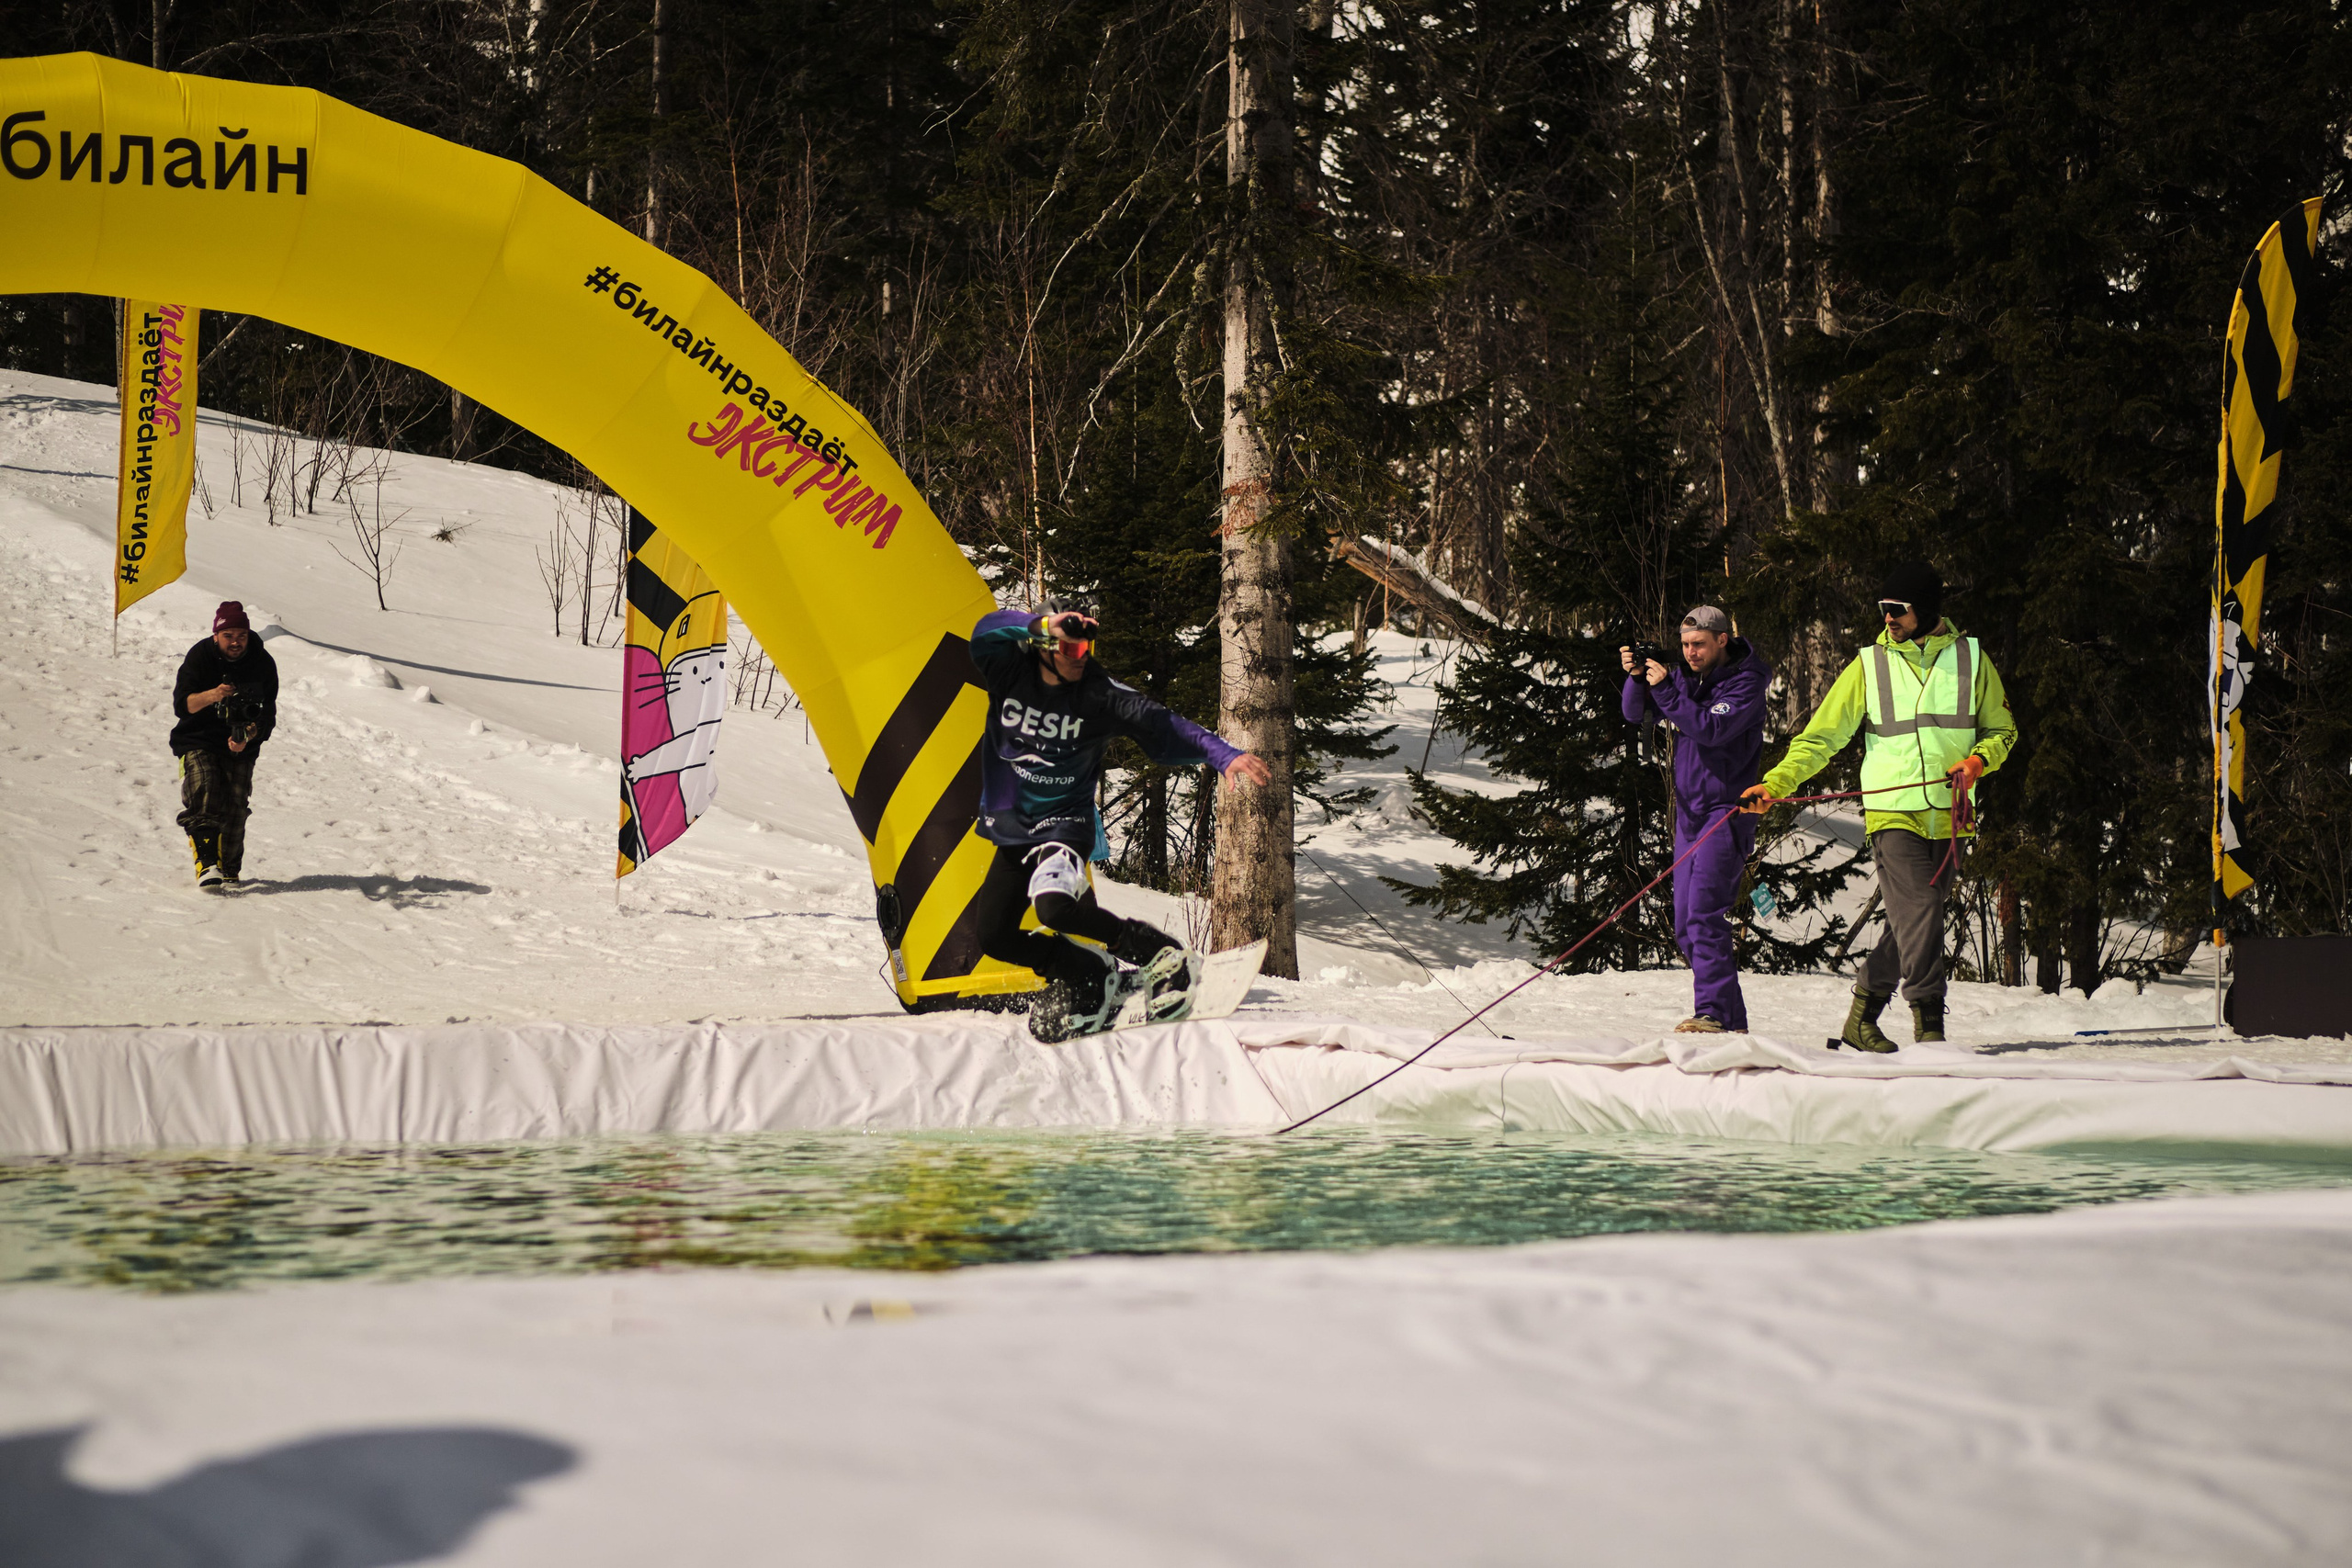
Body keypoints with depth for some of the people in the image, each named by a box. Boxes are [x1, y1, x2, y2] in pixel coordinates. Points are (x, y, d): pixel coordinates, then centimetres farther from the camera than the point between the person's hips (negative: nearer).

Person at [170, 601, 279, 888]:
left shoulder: (262, 663, -5)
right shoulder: (200, 657, -11)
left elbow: (268, 714, -4)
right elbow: (181, 706, -19)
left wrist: (248, 736, -23)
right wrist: (211, 696, -38)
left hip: (240, 746, 2)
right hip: (198, 741, -2)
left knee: (235, 808, -5)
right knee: (204, 798, -21)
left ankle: (229, 870, 10)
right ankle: (206, 864, -30)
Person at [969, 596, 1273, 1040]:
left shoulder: (1099, 695, -10)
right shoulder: (1009, 675, -7)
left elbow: (1163, 728, -14)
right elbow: (987, 633, -25)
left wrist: (1225, 756, -28)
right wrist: (1040, 624, -41)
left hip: (1065, 825, -4)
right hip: (1011, 829, 4)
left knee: (1054, 906, -32)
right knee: (995, 939, 1)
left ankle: (1156, 950, -13)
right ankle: (1085, 970, 22)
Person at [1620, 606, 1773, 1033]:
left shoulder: (1746, 682, -8)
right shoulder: (1686, 677, 11)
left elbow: (1712, 729, -22)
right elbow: (1635, 714, 9)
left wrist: (1665, 690, -22)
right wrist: (1636, 678, -10)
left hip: (1726, 810, -8)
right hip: (1689, 810, 8)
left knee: (1704, 912, -19)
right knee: (1686, 927, 6)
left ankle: (1713, 1012, -22)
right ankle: (1733, 1020, 12)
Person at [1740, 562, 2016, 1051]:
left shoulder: (1969, 658, 8)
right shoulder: (1870, 665, 4)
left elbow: (2001, 729, 16)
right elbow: (1822, 736, 3)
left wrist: (1978, 759, -6)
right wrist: (1776, 783, -10)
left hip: (1949, 815, 2)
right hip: (1893, 812, -2)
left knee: (1911, 923, 6)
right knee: (1919, 916, -14)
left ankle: (1862, 1019, 17)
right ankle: (1928, 1026, -10)